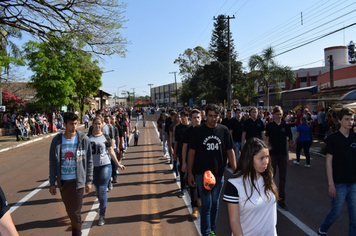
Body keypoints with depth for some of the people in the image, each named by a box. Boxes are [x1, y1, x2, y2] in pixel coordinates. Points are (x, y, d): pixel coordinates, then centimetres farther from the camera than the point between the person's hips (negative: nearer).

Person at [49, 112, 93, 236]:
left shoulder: (83, 139, -6)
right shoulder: (57, 140, -2)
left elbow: (89, 161, -1)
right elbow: (53, 163, 4)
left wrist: (89, 181, -2)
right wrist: (52, 183, 3)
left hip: (77, 180, -2)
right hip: (63, 181, 3)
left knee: (75, 212, 0)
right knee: (69, 210, 16)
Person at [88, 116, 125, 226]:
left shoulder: (106, 138, -1)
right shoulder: (88, 137, 3)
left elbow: (111, 152, 6)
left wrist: (118, 164, 8)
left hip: (105, 165, -3)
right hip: (92, 166, 3)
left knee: (102, 190, -7)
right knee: (97, 189, 16)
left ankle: (102, 215, 4)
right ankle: (102, 204, 45)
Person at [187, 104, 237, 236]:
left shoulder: (224, 130, -2)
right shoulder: (198, 131, -6)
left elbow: (230, 151, 1)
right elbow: (191, 152, -2)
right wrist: (190, 173, -3)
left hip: (219, 173, 2)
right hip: (202, 173, -2)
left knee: (215, 203, 16)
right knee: (206, 204, -1)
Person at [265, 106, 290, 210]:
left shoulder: (285, 126, 6)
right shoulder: (269, 125, -3)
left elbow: (286, 141, 10)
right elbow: (267, 140, -2)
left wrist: (287, 155, 9)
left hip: (283, 154, 3)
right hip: (273, 154, -3)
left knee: (283, 177, 6)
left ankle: (281, 199, 17)